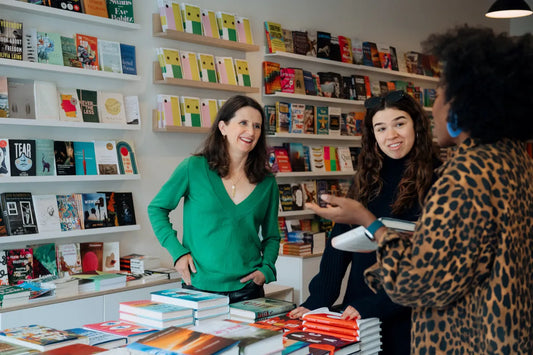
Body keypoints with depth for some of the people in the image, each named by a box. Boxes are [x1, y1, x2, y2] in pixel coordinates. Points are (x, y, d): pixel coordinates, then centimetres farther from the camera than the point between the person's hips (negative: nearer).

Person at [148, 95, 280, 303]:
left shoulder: (267, 182, 4)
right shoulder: (194, 168, -5)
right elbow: (157, 208, 5)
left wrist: (266, 269, -3)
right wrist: (177, 251, -5)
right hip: (199, 288, -2)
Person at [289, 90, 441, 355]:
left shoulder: (435, 181, -10)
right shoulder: (368, 180, 7)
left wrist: (373, 306, -20)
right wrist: (317, 300, -6)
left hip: (406, 315, -5)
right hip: (355, 313, 5)